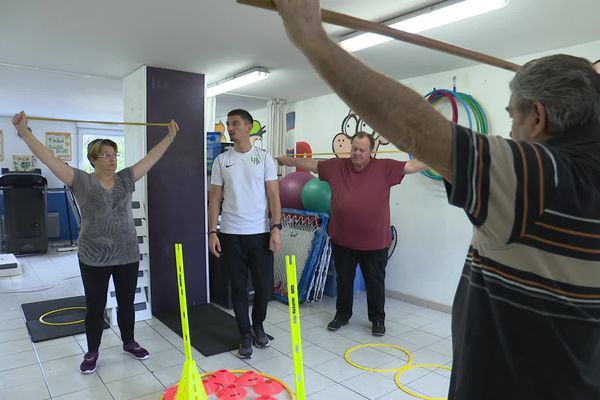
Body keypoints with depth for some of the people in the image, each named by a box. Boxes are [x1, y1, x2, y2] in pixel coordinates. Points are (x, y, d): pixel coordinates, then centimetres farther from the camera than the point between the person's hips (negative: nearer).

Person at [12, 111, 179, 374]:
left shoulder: (125, 179, 3)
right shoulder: (81, 181, -5)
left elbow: (151, 157, 4)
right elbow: (48, 158, -11)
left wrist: (170, 136, 5)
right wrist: (23, 130, -16)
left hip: (127, 255, 3)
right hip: (94, 258, -2)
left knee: (126, 303, 15)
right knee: (95, 306, 10)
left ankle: (129, 342, 34)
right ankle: (92, 352, 29)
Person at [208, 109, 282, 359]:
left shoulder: (264, 158, 1)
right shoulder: (221, 160, 5)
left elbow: (273, 195, -2)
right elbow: (215, 198, 4)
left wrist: (276, 228, -11)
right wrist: (212, 232, -3)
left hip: (260, 233, -1)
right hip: (230, 234, 1)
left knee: (264, 286, 5)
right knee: (238, 288, 8)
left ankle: (258, 325, 33)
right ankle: (245, 335, 25)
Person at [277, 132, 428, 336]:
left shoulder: (384, 168, -6)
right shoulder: (336, 166, 1)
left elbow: (412, 166, -8)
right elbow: (311, 164, 10)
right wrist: (286, 160, 15)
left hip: (375, 242, -2)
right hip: (342, 240, 2)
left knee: (375, 282, 12)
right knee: (343, 280, 18)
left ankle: (378, 319, 30)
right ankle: (342, 315, 36)